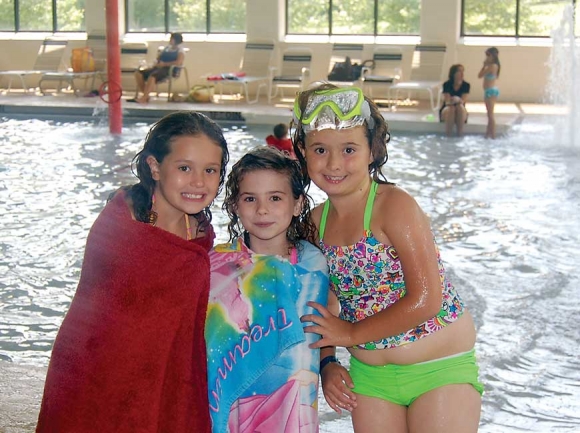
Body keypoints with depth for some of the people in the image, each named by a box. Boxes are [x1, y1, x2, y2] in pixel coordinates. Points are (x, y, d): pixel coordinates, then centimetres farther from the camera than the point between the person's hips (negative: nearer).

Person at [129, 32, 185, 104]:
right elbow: (158, 57, 29)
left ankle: (143, 99, -36)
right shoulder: (167, 48, 24)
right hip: (158, 68, 8)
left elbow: (179, 63, -17)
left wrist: (165, 64, -14)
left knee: (152, 77, -38)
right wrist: (157, 62, 4)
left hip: (169, 70, -8)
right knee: (138, 73, -11)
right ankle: (145, 96, -16)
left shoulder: (180, 51, 1)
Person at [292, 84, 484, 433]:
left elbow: (426, 300, -23)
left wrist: (351, 333, -14)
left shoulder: (396, 205, -18)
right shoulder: (317, 221, 1)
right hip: (369, 375, 6)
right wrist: (326, 363, -3)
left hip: (440, 370, -5)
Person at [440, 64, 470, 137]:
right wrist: (450, 101, -44)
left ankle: (460, 134, -29)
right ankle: (448, 135, -31)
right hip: (447, 109, -1)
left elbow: (463, 101, -17)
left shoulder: (466, 85, -9)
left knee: (460, 107, -32)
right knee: (451, 109, -34)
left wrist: (458, 100, -41)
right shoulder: (447, 84, -13)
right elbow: (447, 102, -19)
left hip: (460, 112, 1)